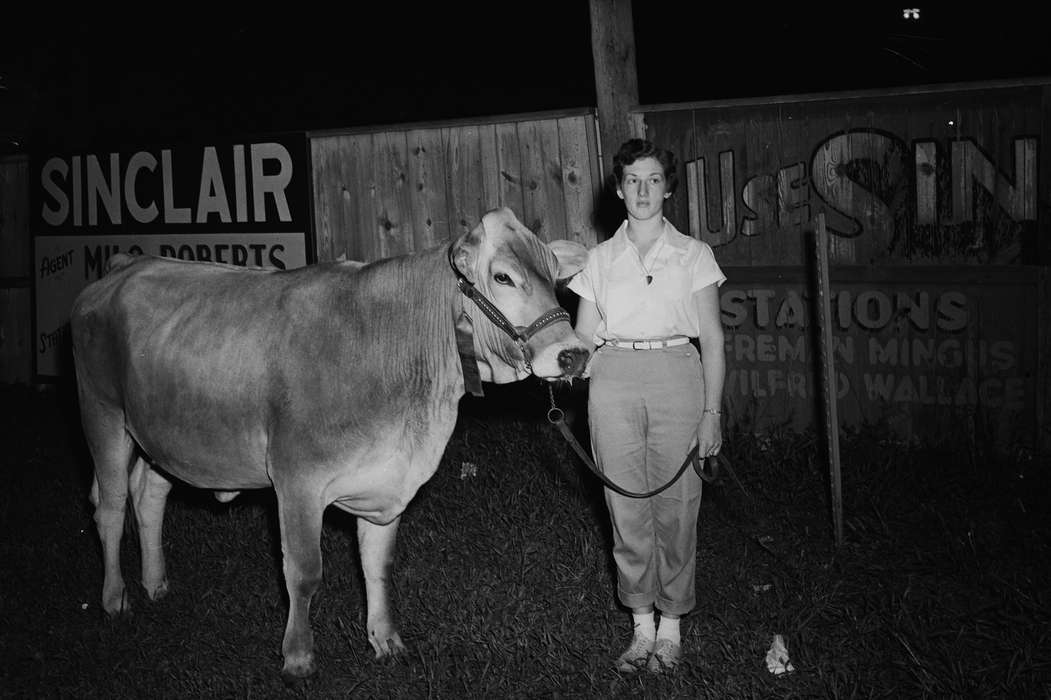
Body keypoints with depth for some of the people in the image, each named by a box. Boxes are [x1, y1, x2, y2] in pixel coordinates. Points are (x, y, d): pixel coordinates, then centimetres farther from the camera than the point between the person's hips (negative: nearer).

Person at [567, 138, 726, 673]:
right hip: (613, 383, 2)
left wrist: (711, 412, -3)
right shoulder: (600, 258, 10)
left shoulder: (693, 254, 6)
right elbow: (584, 339, 10)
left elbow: (712, 339, 3)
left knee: (675, 506, 2)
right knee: (627, 508, 4)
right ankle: (642, 625, 16)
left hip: (677, 380, -1)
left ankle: (671, 626, 15)